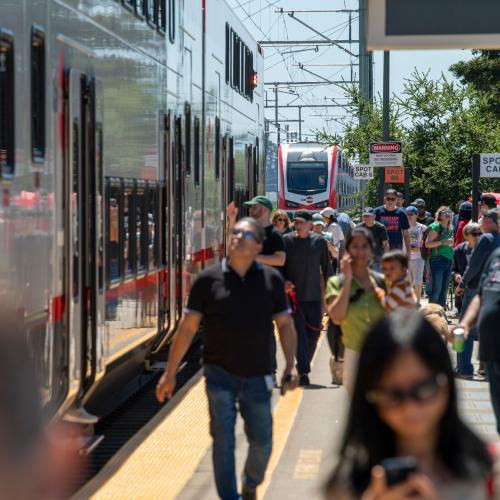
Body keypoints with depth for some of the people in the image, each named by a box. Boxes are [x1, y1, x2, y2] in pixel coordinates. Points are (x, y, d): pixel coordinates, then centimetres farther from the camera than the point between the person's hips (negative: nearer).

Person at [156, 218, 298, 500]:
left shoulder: (272, 280, 2)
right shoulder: (208, 280, -2)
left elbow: (285, 324, 5)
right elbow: (188, 328, 0)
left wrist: (290, 365, -6)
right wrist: (170, 373, -1)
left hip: (258, 375, 2)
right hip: (220, 374, -2)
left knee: (262, 441, 8)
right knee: (223, 440, -4)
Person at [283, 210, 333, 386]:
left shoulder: (319, 242, 5)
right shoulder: (286, 240, 1)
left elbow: (326, 268, 10)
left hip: (314, 296, 2)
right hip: (293, 295, -2)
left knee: (313, 332, 3)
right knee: (299, 332, -8)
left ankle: (303, 366, 22)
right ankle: (303, 372, -9)